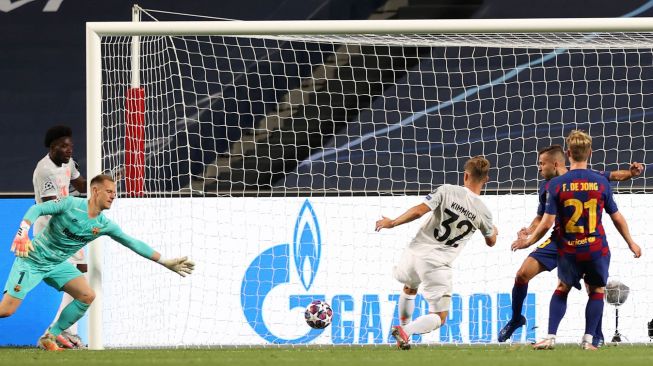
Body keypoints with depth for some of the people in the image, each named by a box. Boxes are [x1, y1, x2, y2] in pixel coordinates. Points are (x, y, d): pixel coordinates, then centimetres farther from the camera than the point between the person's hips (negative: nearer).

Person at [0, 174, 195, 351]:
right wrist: (22, 233, -34)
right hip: (33, 259, -6)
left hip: (58, 264, 6)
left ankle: (49, 338, 3)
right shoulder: (71, 204, -17)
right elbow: (37, 209, -18)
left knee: (87, 296, -10)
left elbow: (134, 244, 2)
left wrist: (166, 262, 1)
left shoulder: (104, 225, -2)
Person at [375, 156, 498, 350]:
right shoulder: (483, 212, -1)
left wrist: (392, 223, 0)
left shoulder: (447, 191, -6)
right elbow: (491, 241, 18)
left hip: (415, 252, 2)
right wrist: (494, 230, 42)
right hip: (437, 264, -2)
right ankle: (405, 332, -17)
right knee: (439, 317, 8)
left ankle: (404, 328, 37)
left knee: (409, 289, 36)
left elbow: (418, 211, -14)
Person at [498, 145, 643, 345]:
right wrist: (529, 231, -5)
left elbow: (612, 176, -10)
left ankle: (597, 334, 9)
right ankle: (516, 319, 15)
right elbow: (542, 217, 14)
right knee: (523, 274, -6)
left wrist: (631, 173, -30)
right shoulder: (546, 187, 4)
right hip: (557, 241, 4)